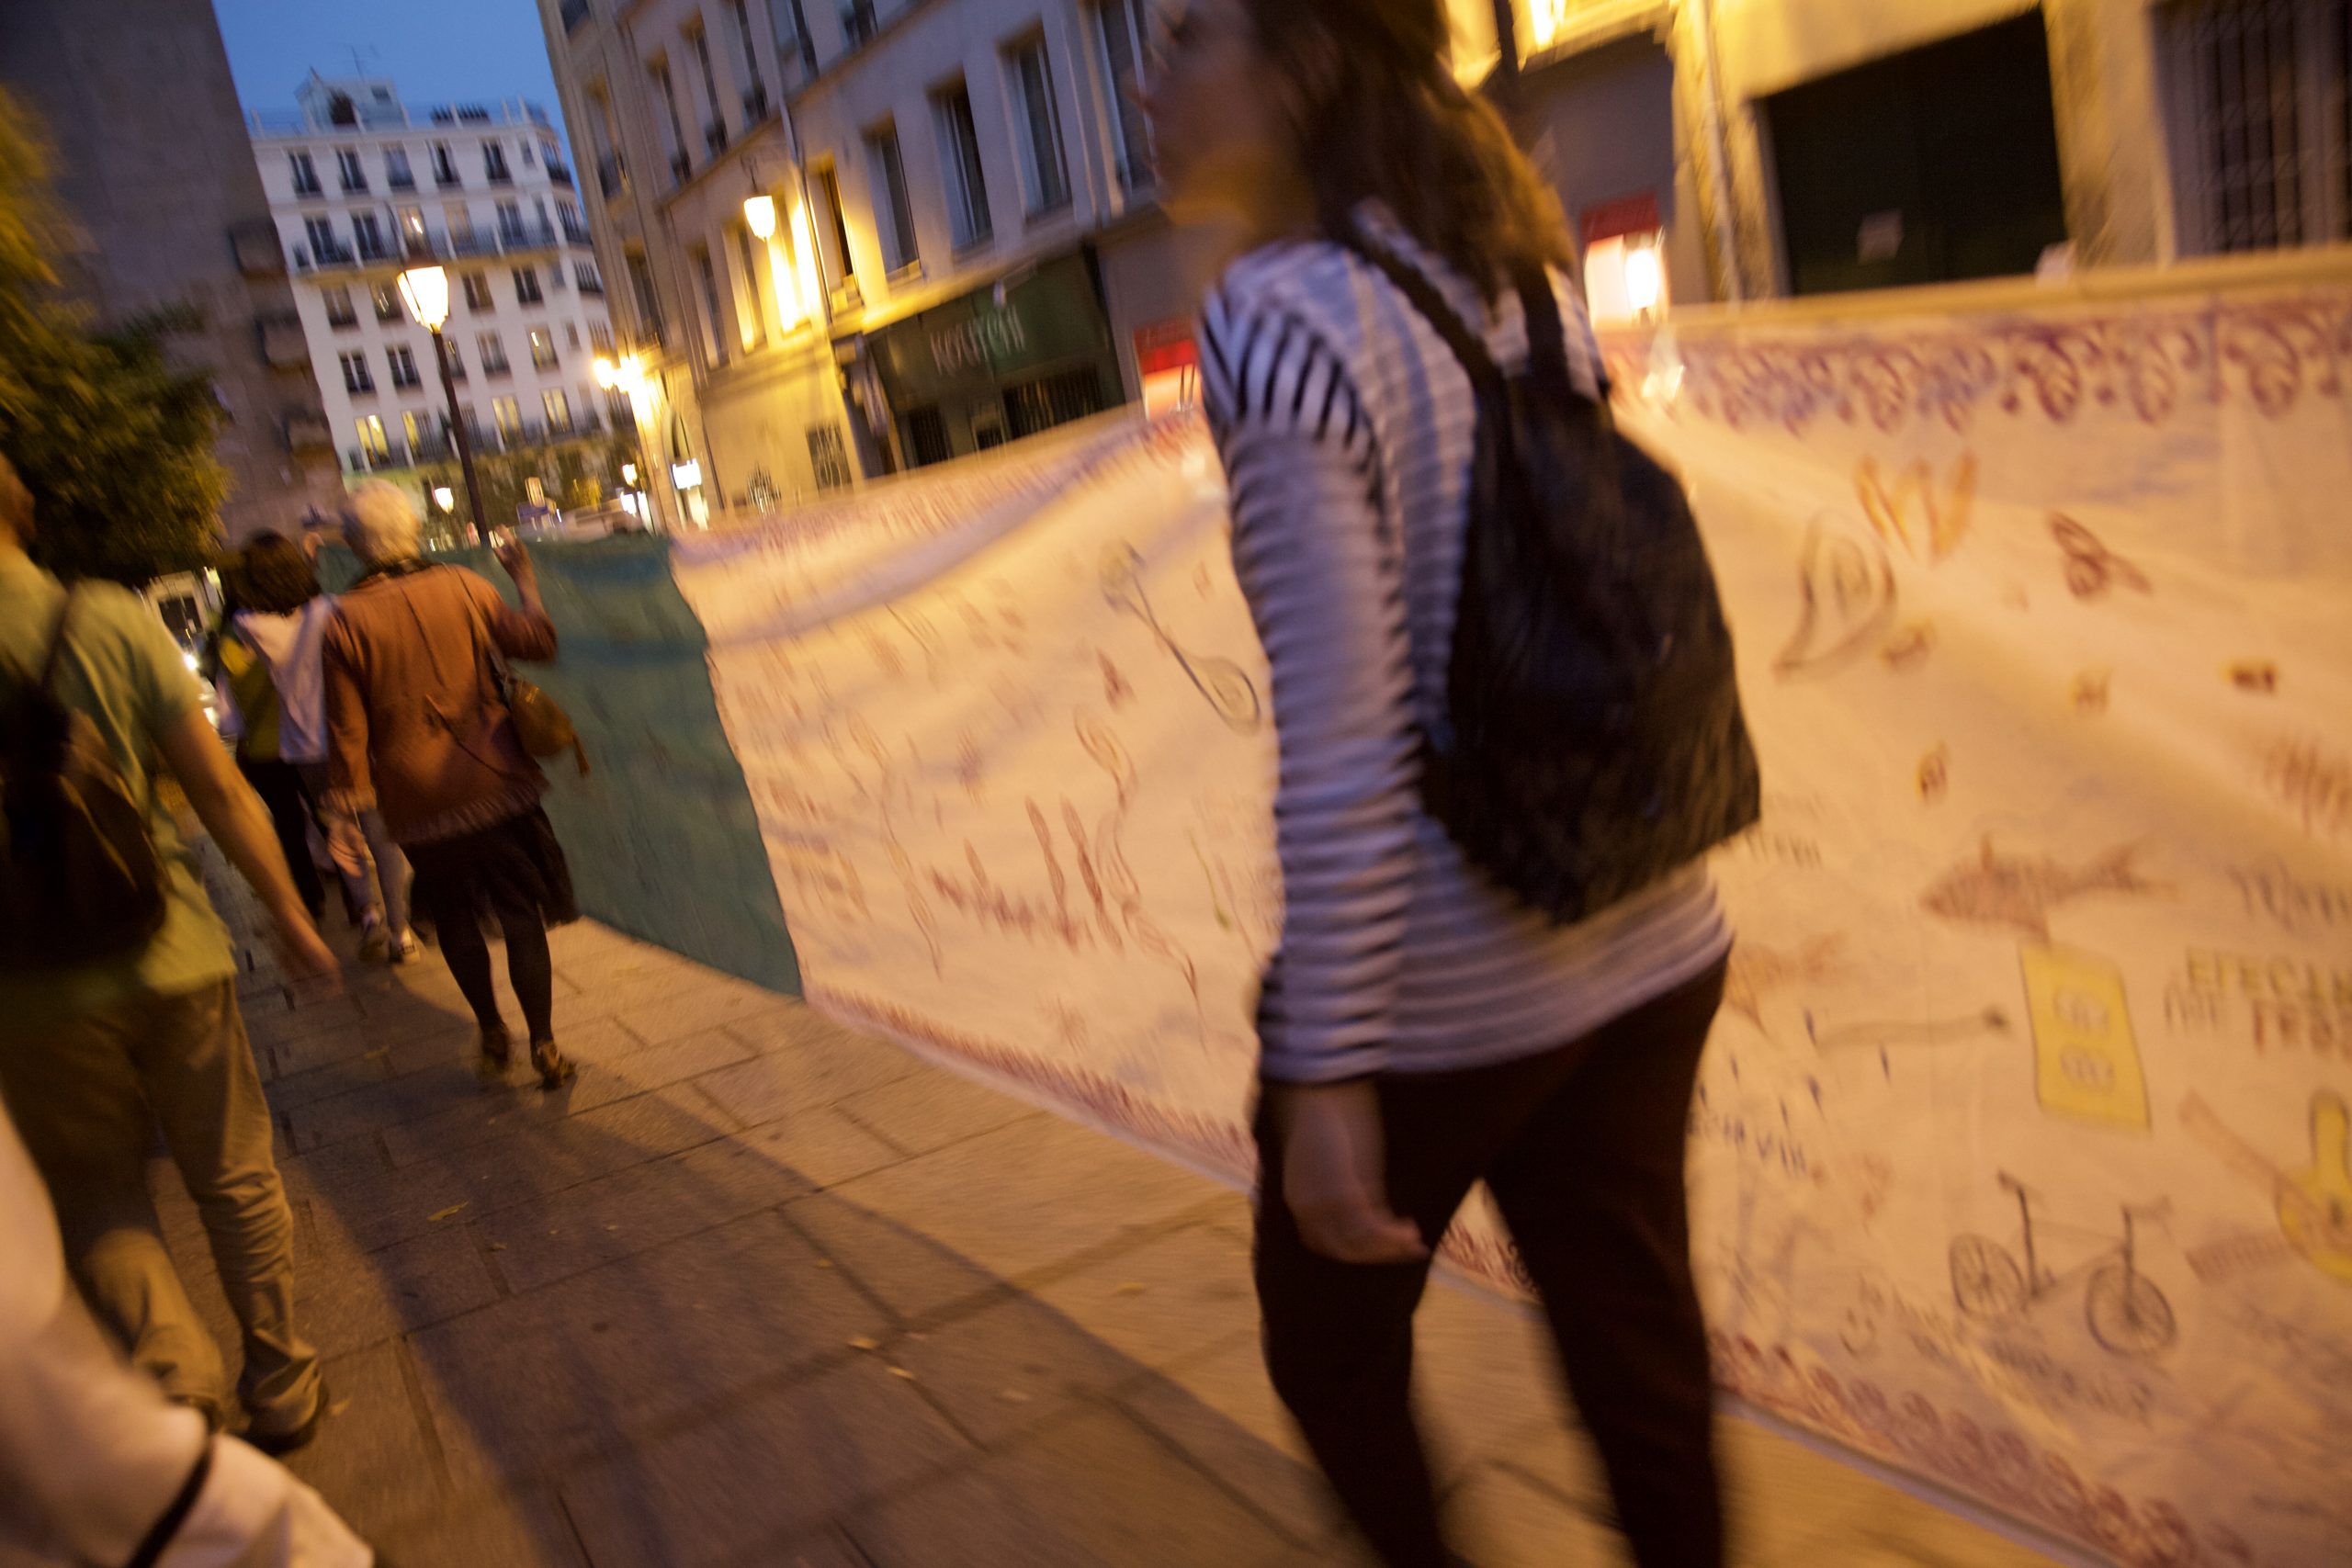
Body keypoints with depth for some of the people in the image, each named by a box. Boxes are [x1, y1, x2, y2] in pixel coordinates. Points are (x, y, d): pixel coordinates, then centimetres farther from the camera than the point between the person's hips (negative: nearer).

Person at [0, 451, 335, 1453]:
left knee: (96, 1194, 18)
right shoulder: (111, 621, -9)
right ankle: (280, 1388, 27)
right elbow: (219, 790, -8)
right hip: (170, 956, 0)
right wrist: (288, 915, 2)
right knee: (235, 1179, 15)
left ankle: (173, 1367, -3)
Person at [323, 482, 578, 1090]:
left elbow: (347, 727, -7)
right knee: (522, 916, 7)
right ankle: (544, 1046, 8)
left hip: (418, 800, 0)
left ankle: (492, 1032, 28)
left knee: (455, 919, 19)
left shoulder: (345, 620, -7)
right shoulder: (463, 587, -5)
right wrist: (526, 579, 18)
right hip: (495, 784, 0)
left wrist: (351, 799, 1)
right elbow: (537, 642, 3)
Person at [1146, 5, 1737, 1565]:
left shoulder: (1276, 316, -15)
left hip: (1439, 994, -6)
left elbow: (1346, 736, -21)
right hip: (1648, 955, 7)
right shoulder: (1529, 285, 7)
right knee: (1641, 1366, 18)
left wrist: (1327, 1071, -17)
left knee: (1331, 1346, 20)